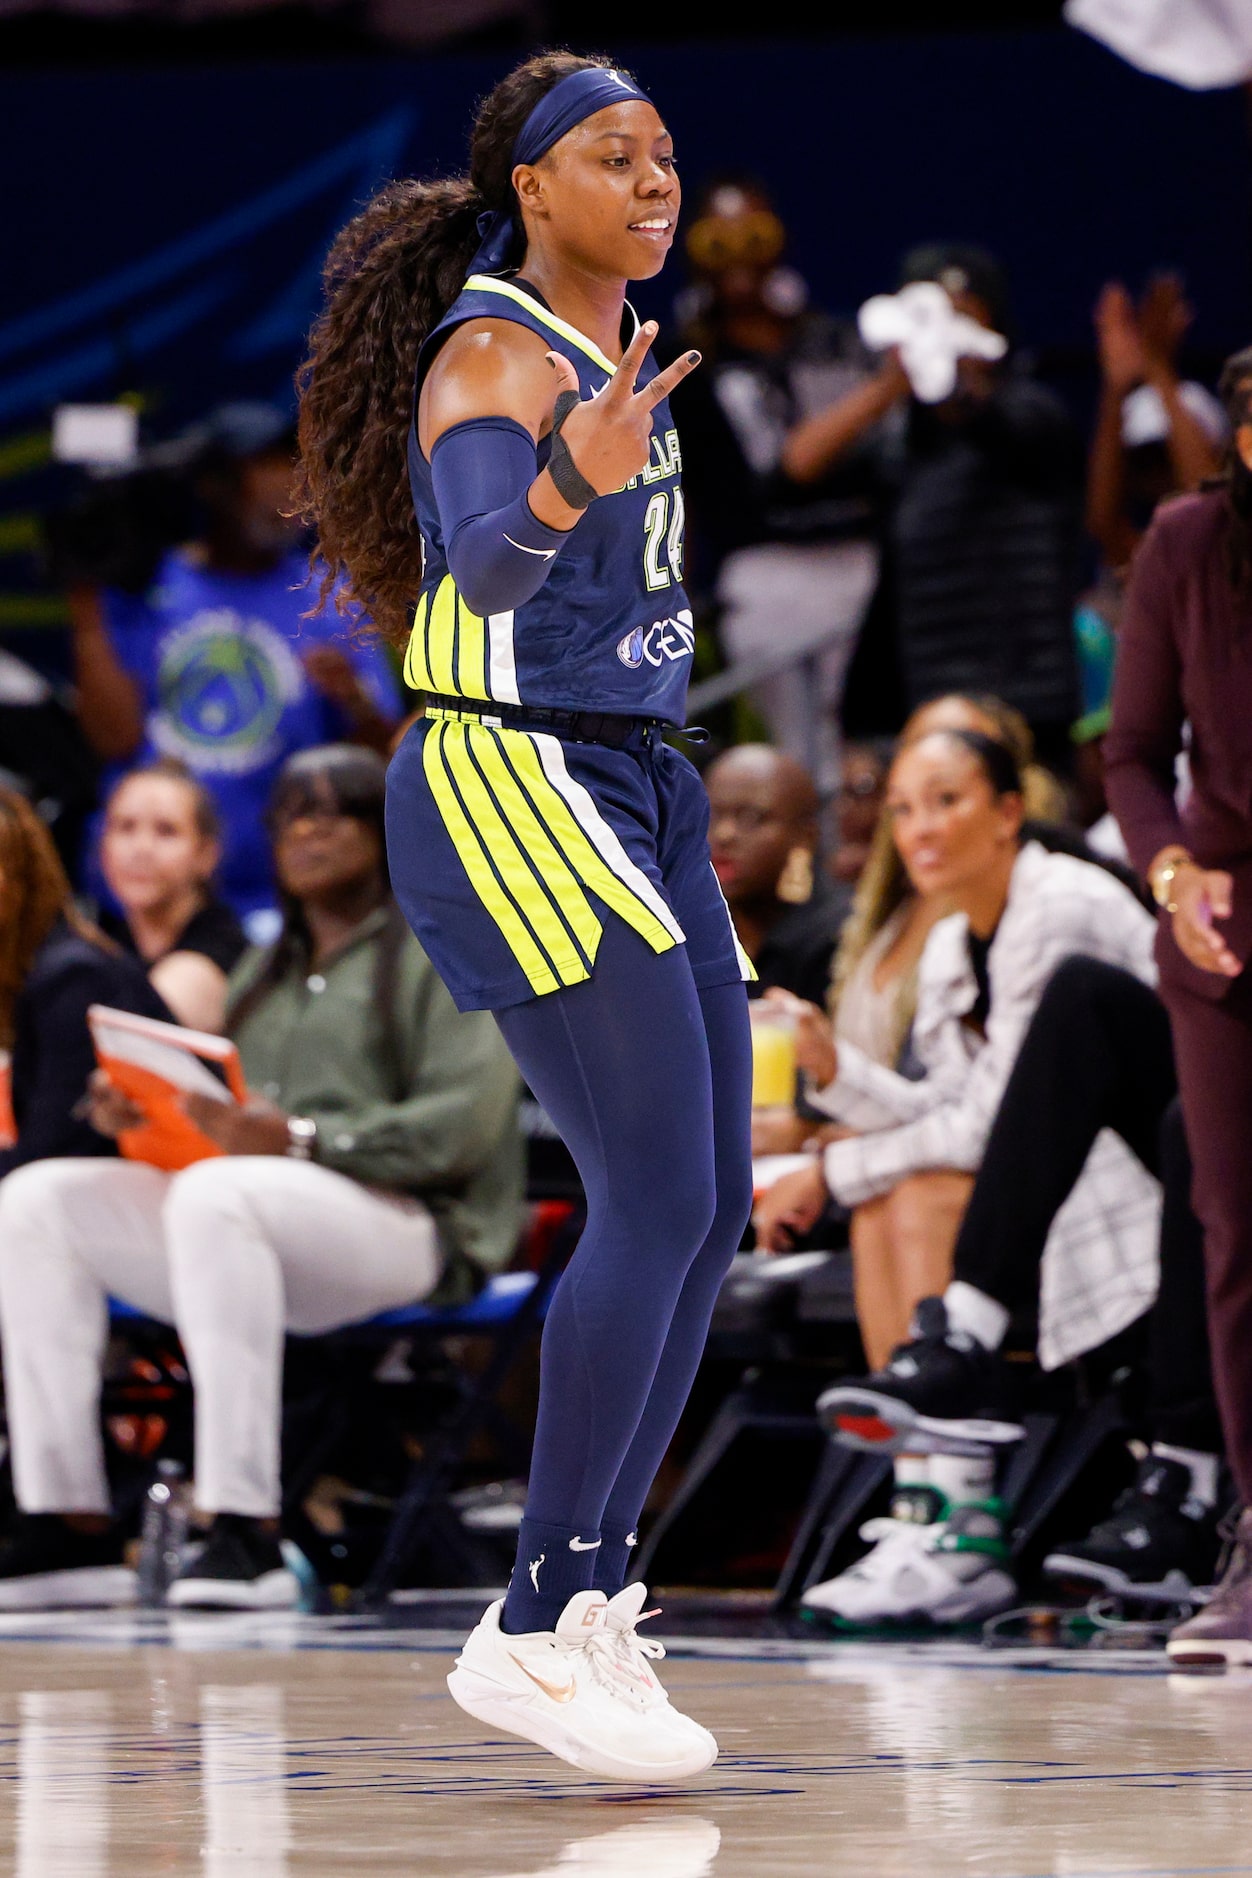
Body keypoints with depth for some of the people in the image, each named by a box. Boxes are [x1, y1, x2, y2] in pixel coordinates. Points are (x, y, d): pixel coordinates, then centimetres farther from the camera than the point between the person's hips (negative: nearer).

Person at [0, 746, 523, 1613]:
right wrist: (147, 1112, 1)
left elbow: (462, 1126, -9)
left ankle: (248, 1531, -43)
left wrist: (302, 1141, -21)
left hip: (406, 1224, -7)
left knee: (213, 1197, -38)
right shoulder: (266, 972, 28)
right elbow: (229, 1125, 24)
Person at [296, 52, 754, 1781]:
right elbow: (488, 560, -34)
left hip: (626, 795, 10)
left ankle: (586, 1603, 10)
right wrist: (572, 484, -52)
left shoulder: (602, 345, 15)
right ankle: (536, 1638, -12)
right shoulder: (494, 358, -14)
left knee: (712, 1204, 4)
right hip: (511, 803, -10)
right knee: (659, 1200, -16)